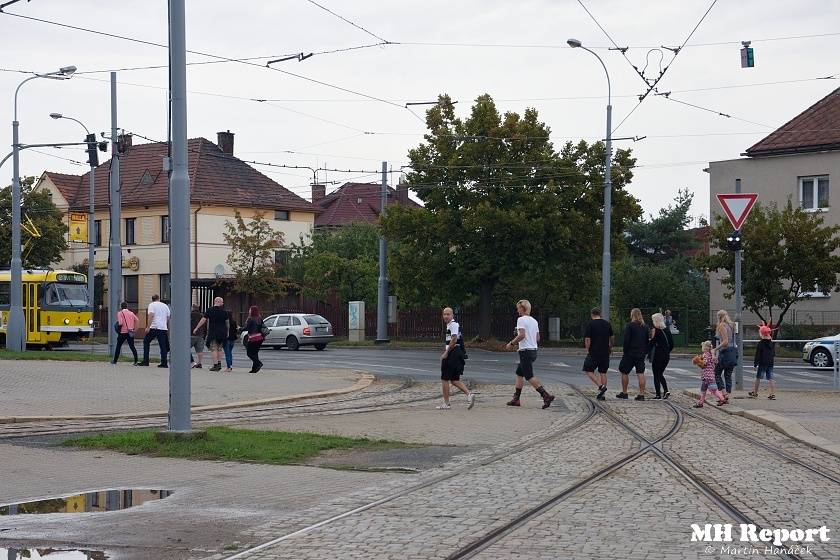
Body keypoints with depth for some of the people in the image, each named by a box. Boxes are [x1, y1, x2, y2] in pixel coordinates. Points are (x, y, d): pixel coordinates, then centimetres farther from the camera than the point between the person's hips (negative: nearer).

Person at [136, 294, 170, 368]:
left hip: (154, 328, -4)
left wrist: (148, 327, -15)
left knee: (146, 342, 8)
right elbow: (168, 317, 19)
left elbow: (151, 316, -13)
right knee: (163, 345, 5)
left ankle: (145, 361, 3)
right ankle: (164, 363, 0)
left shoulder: (152, 305, 0)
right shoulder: (165, 306, 16)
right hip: (163, 328, 4)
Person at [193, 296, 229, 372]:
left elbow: (203, 320, -4)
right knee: (219, 349, 15)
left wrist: (196, 328, 2)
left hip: (213, 333, -3)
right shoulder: (224, 312, 3)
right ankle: (219, 364, 12)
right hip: (222, 333, 3)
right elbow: (227, 323, 7)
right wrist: (227, 332, 19)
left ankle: (215, 365, -8)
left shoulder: (209, 311, -3)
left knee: (213, 349, -1)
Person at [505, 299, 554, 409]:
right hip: (533, 350, 9)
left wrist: (511, 343, -13)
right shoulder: (534, 321, 13)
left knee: (529, 376, -8)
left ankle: (546, 395, -18)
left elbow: (522, 335, -23)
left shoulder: (521, 319, -11)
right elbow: (538, 338, 14)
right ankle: (516, 398, 18)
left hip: (525, 351, -9)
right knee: (519, 373, 17)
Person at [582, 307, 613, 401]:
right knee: (603, 373, 10)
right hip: (605, 352, 5)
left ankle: (601, 386, -13)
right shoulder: (607, 324, 8)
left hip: (594, 352, -5)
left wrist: (587, 350, 1)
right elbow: (611, 337, 19)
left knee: (588, 371, 4)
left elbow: (587, 339, -13)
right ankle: (601, 394, 9)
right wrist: (610, 347, 34)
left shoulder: (591, 324, -8)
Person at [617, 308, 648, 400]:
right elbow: (647, 340, 13)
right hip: (641, 354, 5)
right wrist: (645, 352, 17)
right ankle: (641, 394, -2)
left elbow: (626, 340, -14)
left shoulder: (630, 326, -11)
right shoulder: (644, 327, 8)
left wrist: (625, 351, -5)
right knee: (641, 373, 2)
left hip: (630, 353, -5)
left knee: (624, 372, 9)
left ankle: (624, 393, 14)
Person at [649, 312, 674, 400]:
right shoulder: (667, 330, 7)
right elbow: (672, 344, 9)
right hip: (666, 356, 6)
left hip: (657, 356, -6)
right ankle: (666, 391, 3)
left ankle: (658, 394, 3)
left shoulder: (655, 330, -11)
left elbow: (651, 344, -14)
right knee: (660, 374, 19)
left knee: (656, 376, 4)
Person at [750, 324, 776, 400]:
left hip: (762, 363, -5)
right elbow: (774, 354, 16)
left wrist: (755, 364, -7)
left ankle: (755, 393, 17)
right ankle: (773, 394, -4)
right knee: (770, 378, 3)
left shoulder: (761, 343, -12)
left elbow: (758, 355, -11)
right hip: (770, 364, 5)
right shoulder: (772, 343, 6)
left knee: (758, 378, 7)